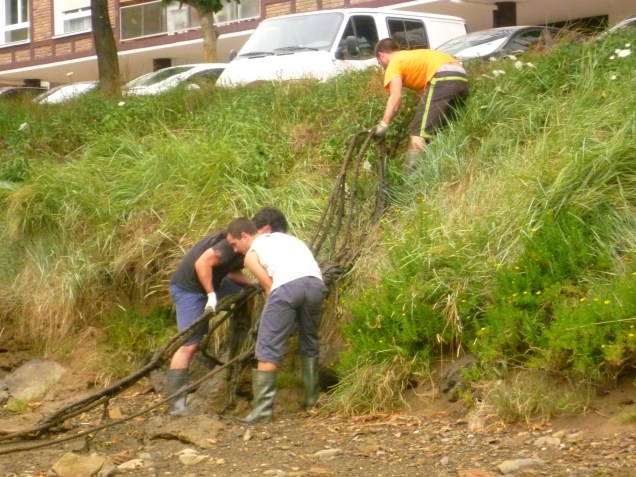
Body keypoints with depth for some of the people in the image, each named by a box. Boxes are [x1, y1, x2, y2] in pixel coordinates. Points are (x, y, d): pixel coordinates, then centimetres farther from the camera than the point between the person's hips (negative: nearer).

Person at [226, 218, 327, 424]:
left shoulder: (251, 255, 20)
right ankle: (312, 398, 27)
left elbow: (269, 286, 13)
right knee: (309, 342, 23)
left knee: (268, 348, -1)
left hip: (287, 285, -5)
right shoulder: (282, 236, 36)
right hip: (315, 282, 5)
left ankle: (263, 407, -9)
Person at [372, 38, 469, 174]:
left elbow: (396, 98, -5)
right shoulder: (413, 57, 35)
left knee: (418, 135, -14)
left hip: (442, 79, -9)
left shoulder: (394, 63, 10)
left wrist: (383, 125, -9)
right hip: (461, 79, 9)